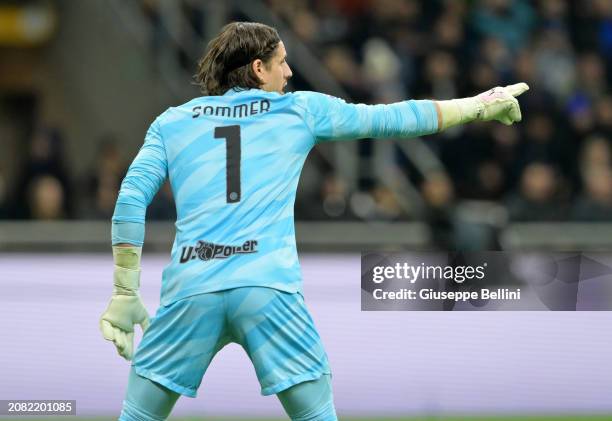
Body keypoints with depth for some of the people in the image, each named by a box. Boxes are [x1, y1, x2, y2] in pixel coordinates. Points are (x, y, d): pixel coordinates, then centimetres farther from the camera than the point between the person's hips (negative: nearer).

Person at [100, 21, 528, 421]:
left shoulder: (171, 123, 17)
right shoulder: (301, 110, 14)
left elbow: (131, 202, 7)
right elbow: (394, 118, 22)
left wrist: (125, 295, 9)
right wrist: (478, 106, 35)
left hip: (190, 288, 1)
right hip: (271, 288, -1)